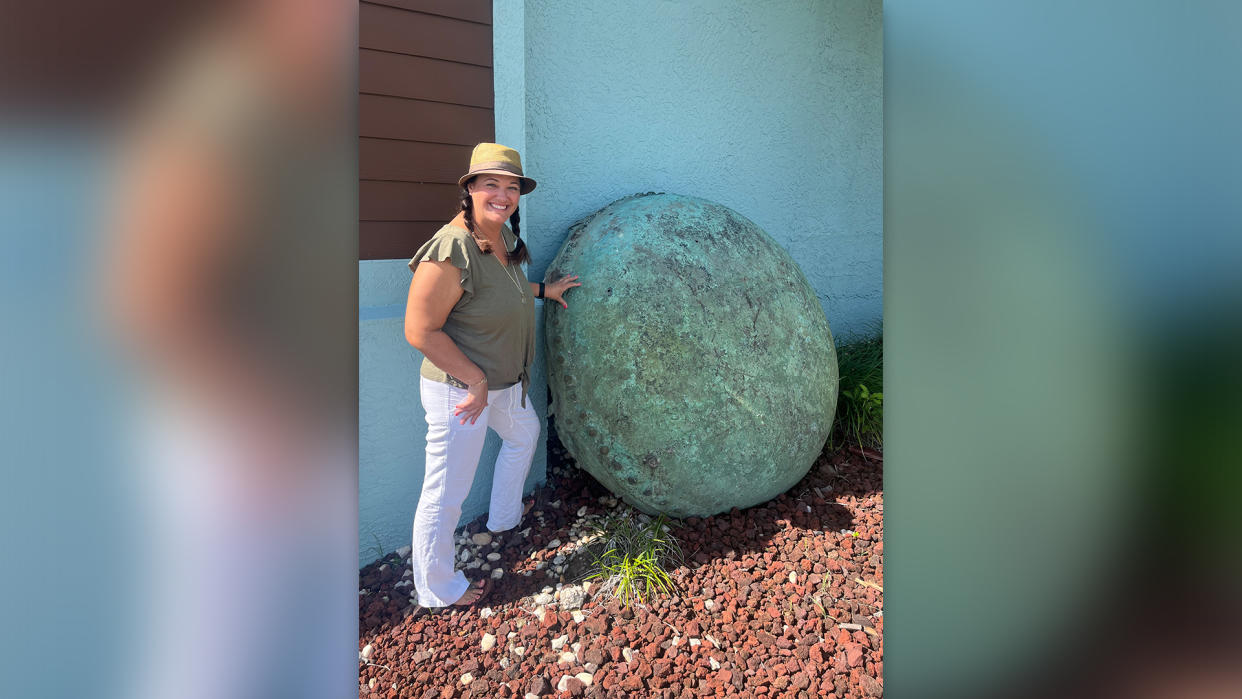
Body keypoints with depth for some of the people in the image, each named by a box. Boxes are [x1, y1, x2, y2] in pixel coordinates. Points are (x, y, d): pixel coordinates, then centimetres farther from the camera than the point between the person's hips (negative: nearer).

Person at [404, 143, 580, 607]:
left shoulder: (502, 237, 1)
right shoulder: (450, 251, -28)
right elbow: (420, 331, -26)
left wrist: (543, 290, 23)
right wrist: (476, 380, -22)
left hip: (502, 383, 10)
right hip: (458, 389, -10)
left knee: (524, 435, 33)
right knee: (446, 494, 3)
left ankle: (505, 518, 57)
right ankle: (438, 591, 25)